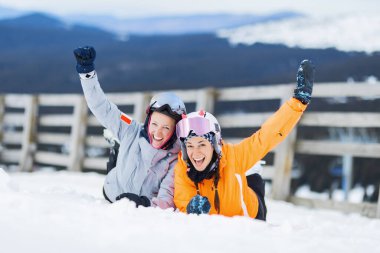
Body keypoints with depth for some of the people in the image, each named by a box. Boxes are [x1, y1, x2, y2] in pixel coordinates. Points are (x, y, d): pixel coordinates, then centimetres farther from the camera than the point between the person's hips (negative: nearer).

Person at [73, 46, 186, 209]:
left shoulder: (177, 158, -16)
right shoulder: (132, 133, -11)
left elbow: (168, 198, -23)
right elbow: (103, 108, -7)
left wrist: (146, 203, -44)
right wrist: (87, 72, -14)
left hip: (148, 211, -2)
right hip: (112, 200, 2)